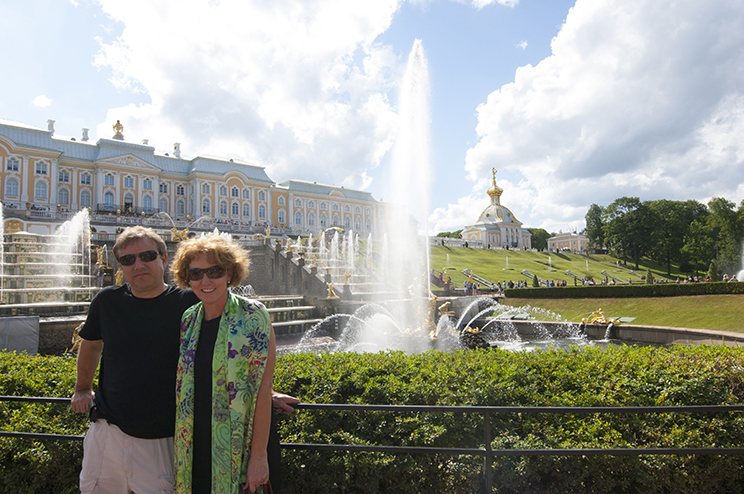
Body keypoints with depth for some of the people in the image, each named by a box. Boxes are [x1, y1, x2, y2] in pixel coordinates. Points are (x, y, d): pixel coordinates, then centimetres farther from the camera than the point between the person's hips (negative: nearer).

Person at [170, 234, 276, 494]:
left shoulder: (252, 316, -12)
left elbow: (263, 390, -14)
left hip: (236, 452, -4)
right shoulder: (188, 320, 4)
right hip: (195, 450, 5)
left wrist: (259, 456, -16)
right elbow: (182, 389, 13)